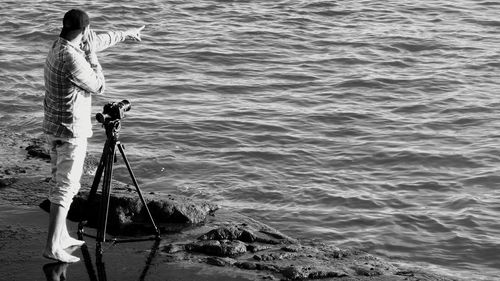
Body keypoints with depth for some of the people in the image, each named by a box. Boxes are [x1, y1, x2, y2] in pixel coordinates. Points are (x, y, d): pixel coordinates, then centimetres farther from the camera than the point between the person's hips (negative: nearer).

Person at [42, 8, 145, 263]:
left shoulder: (59, 46, 5)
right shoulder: (72, 59, -24)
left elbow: (99, 41, 22)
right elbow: (98, 87, -11)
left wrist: (125, 34, 34)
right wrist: (91, 56, -6)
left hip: (53, 127, 10)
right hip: (71, 131, -10)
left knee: (60, 183, 16)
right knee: (65, 188, -8)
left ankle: (61, 236, 24)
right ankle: (52, 247, -10)